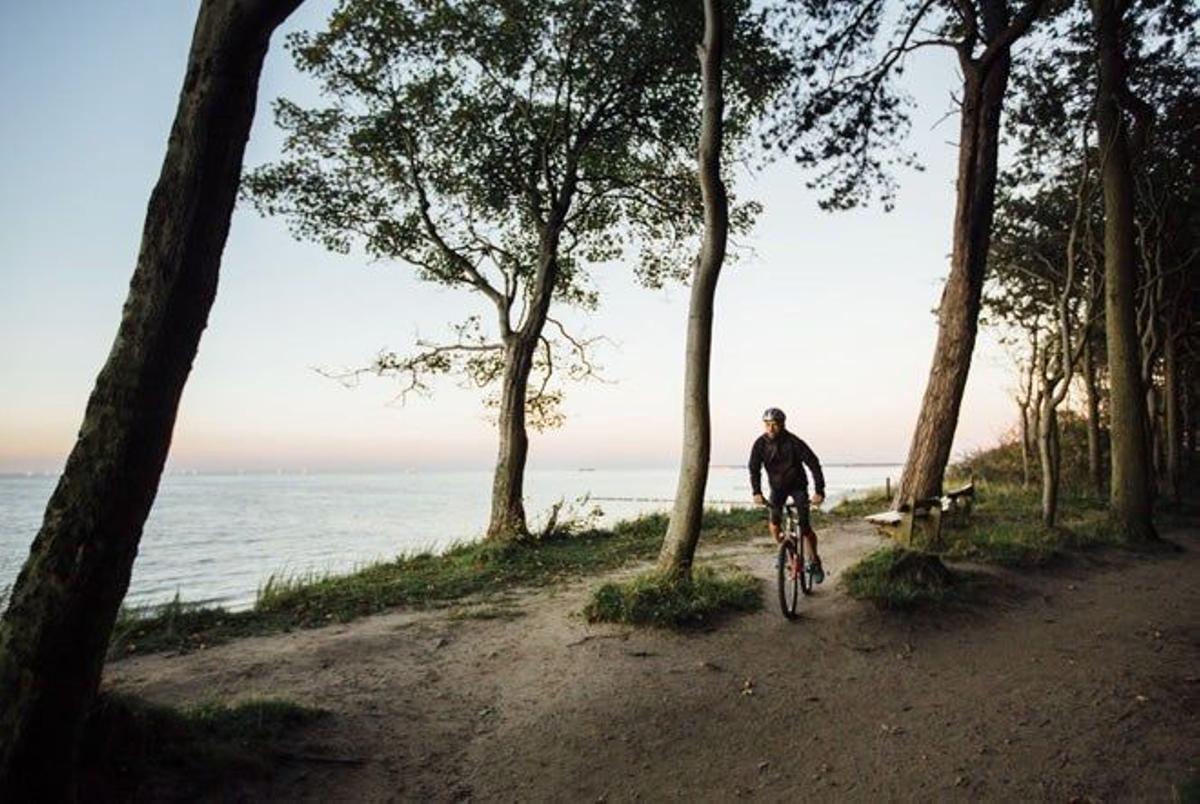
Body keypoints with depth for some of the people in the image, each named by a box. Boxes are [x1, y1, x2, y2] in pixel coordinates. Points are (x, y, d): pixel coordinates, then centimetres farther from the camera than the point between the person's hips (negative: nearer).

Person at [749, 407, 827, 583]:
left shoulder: (794, 442, -24)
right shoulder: (760, 444, -14)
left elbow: (814, 464, -23)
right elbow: (754, 469, -15)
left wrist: (819, 491, -31)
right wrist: (756, 492, -29)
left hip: (797, 485, -3)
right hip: (777, 486, 3)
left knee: (804, 527, -11)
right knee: (774, 522, -12)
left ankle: (815, 563, 6)